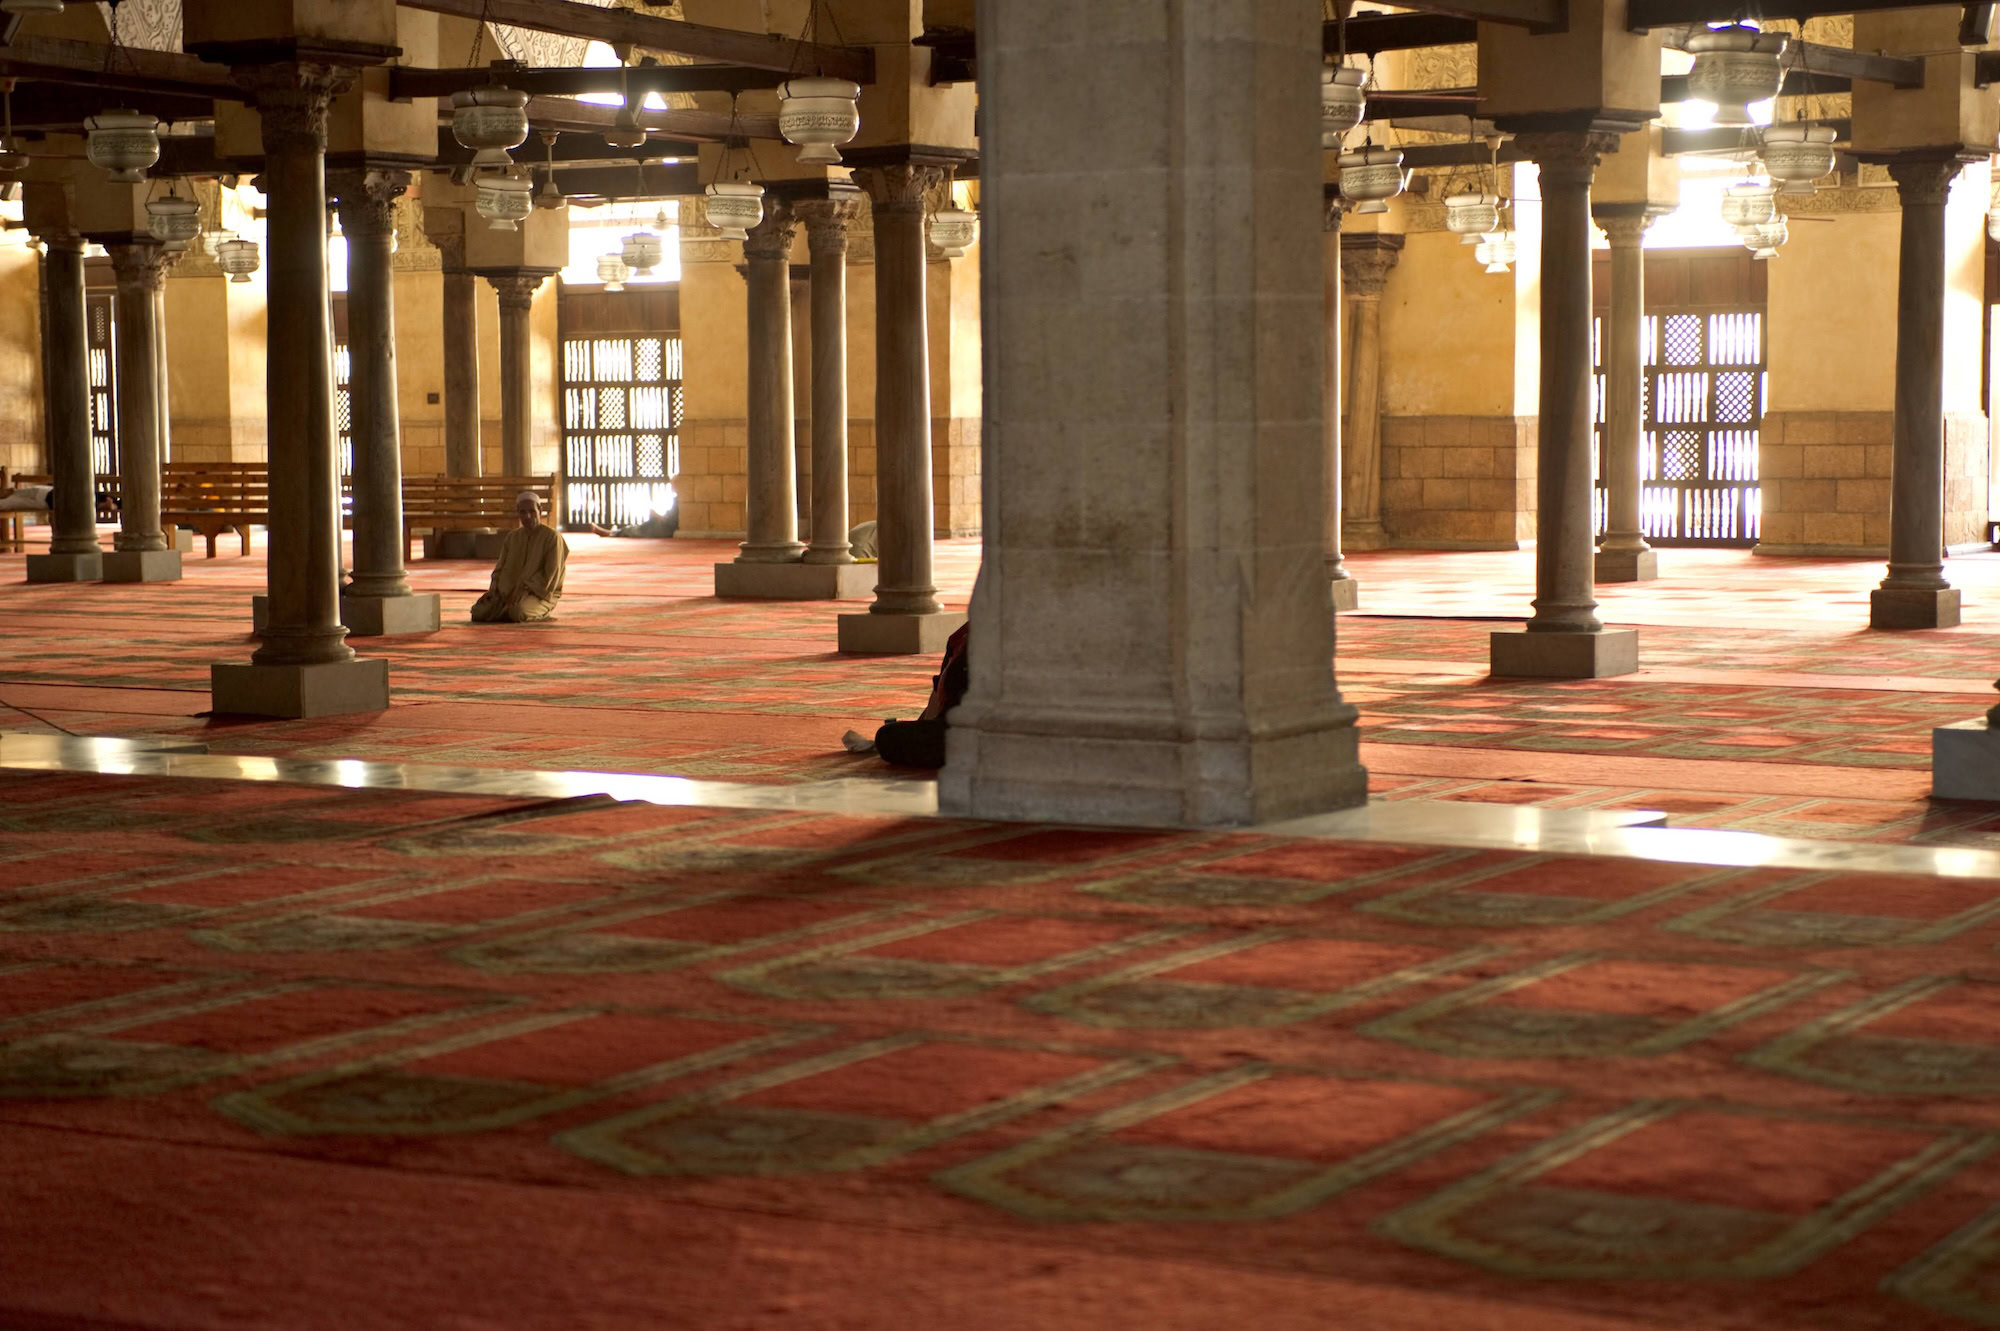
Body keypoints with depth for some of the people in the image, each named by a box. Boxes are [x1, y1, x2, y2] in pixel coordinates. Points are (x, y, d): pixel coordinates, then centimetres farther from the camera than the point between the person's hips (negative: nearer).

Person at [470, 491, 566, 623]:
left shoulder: (552, 537, -9)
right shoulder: (512, 537, 10)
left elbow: (550, 576, -14)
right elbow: (501, 567, 16)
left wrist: (525, 590, -21)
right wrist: (494, 588, -4)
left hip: (539, 593, -5)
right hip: (511, 592, 5)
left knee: (518, 613, -37)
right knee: (479, 612, -16)